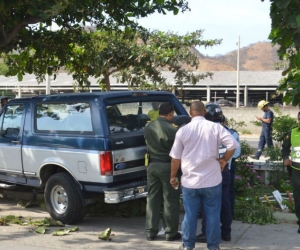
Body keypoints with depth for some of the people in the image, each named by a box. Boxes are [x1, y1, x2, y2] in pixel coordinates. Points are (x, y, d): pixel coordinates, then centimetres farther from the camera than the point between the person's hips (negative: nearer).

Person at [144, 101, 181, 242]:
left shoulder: (148, 127, 3)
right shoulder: (171, 129, -17)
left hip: (152, 165, 6)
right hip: (167, 166, -6)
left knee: (152, 198, 13)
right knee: (170, 200, 5)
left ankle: (150, 232, 17)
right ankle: (171, 232, 12)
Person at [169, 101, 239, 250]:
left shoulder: (183, 130, -3)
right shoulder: (215, 127, -5)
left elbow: (176, 158, 2)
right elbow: (233, 145, -15)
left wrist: (173, 177, 14)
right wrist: (223, 160, 1)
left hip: (189, 180, 1)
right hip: (212, 180, -1)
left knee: (190, 215, 11)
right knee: (213, 215, 10)